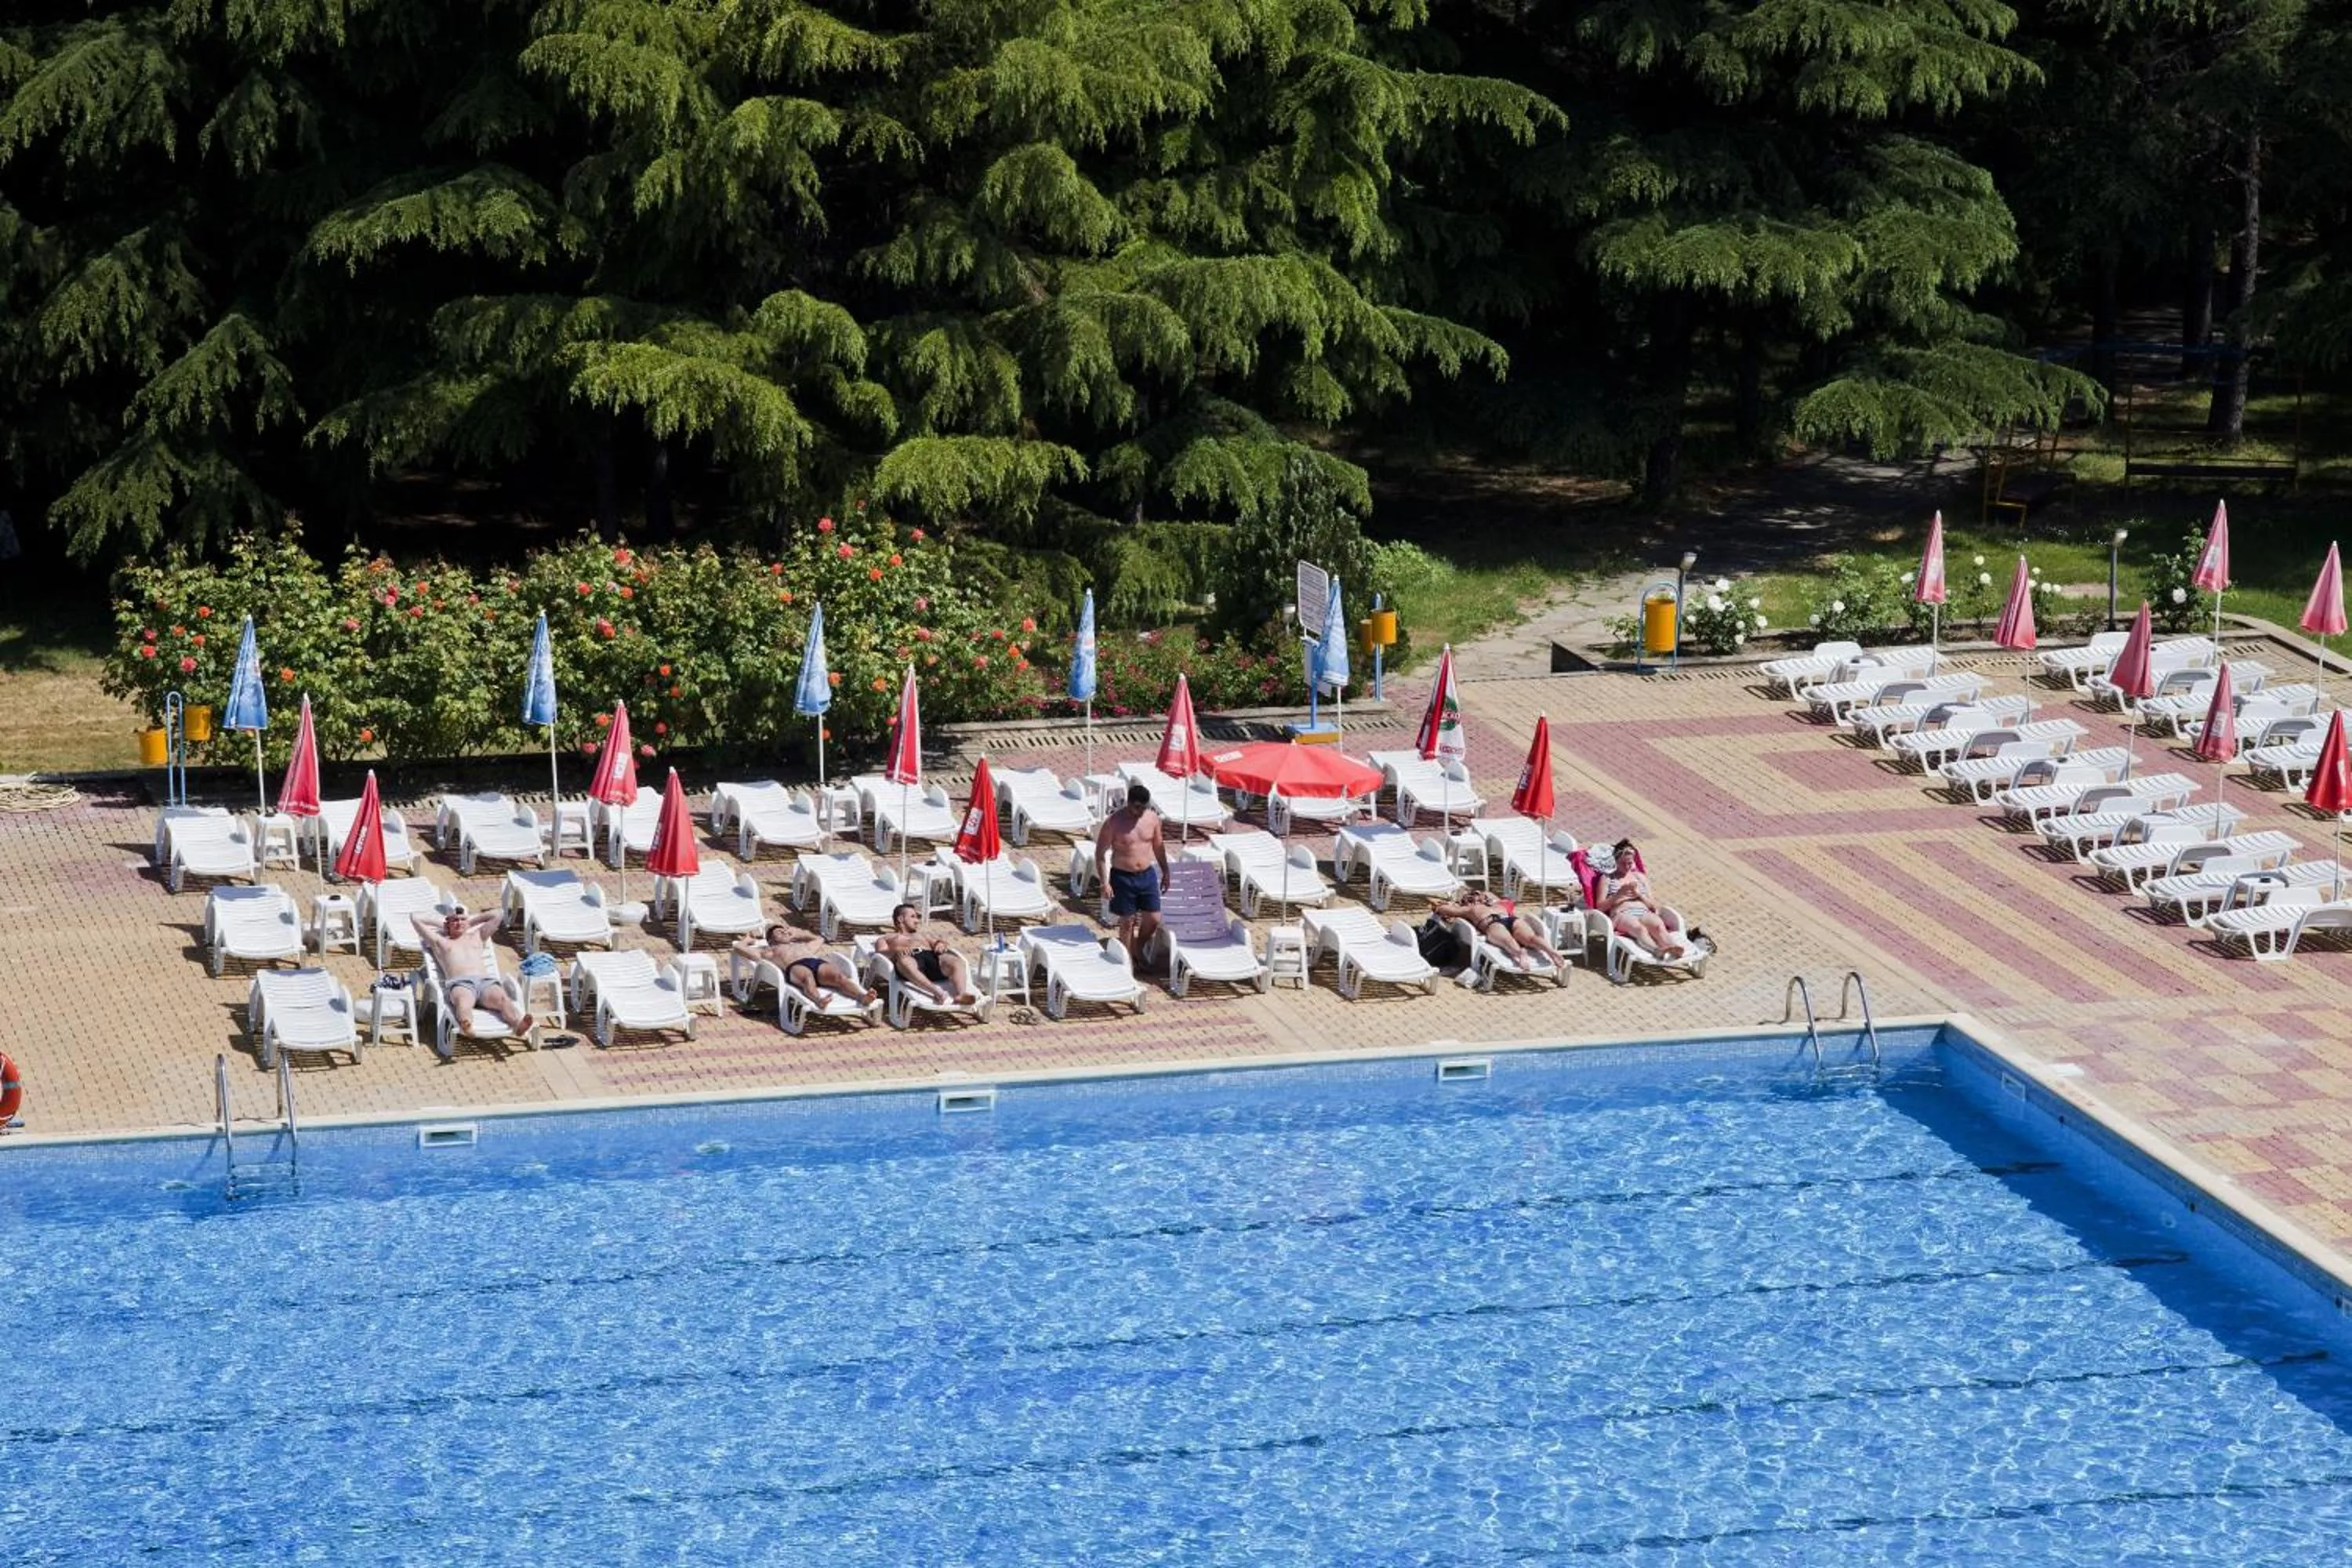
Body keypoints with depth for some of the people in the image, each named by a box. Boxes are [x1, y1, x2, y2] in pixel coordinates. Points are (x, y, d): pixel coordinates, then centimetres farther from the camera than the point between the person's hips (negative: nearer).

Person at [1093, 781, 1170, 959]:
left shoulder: (1152, 818, -2)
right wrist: (1105, 882, -16)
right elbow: (1100, 853, -10)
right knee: (1127, 923, 3)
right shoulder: (1115, 822, -15)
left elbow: (1158, 845, 14)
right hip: (1123, 877, -4)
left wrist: (1165, 872, 17)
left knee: (1153, 920, 6)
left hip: (1147, 874, 4)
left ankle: (1137, 950, 30)